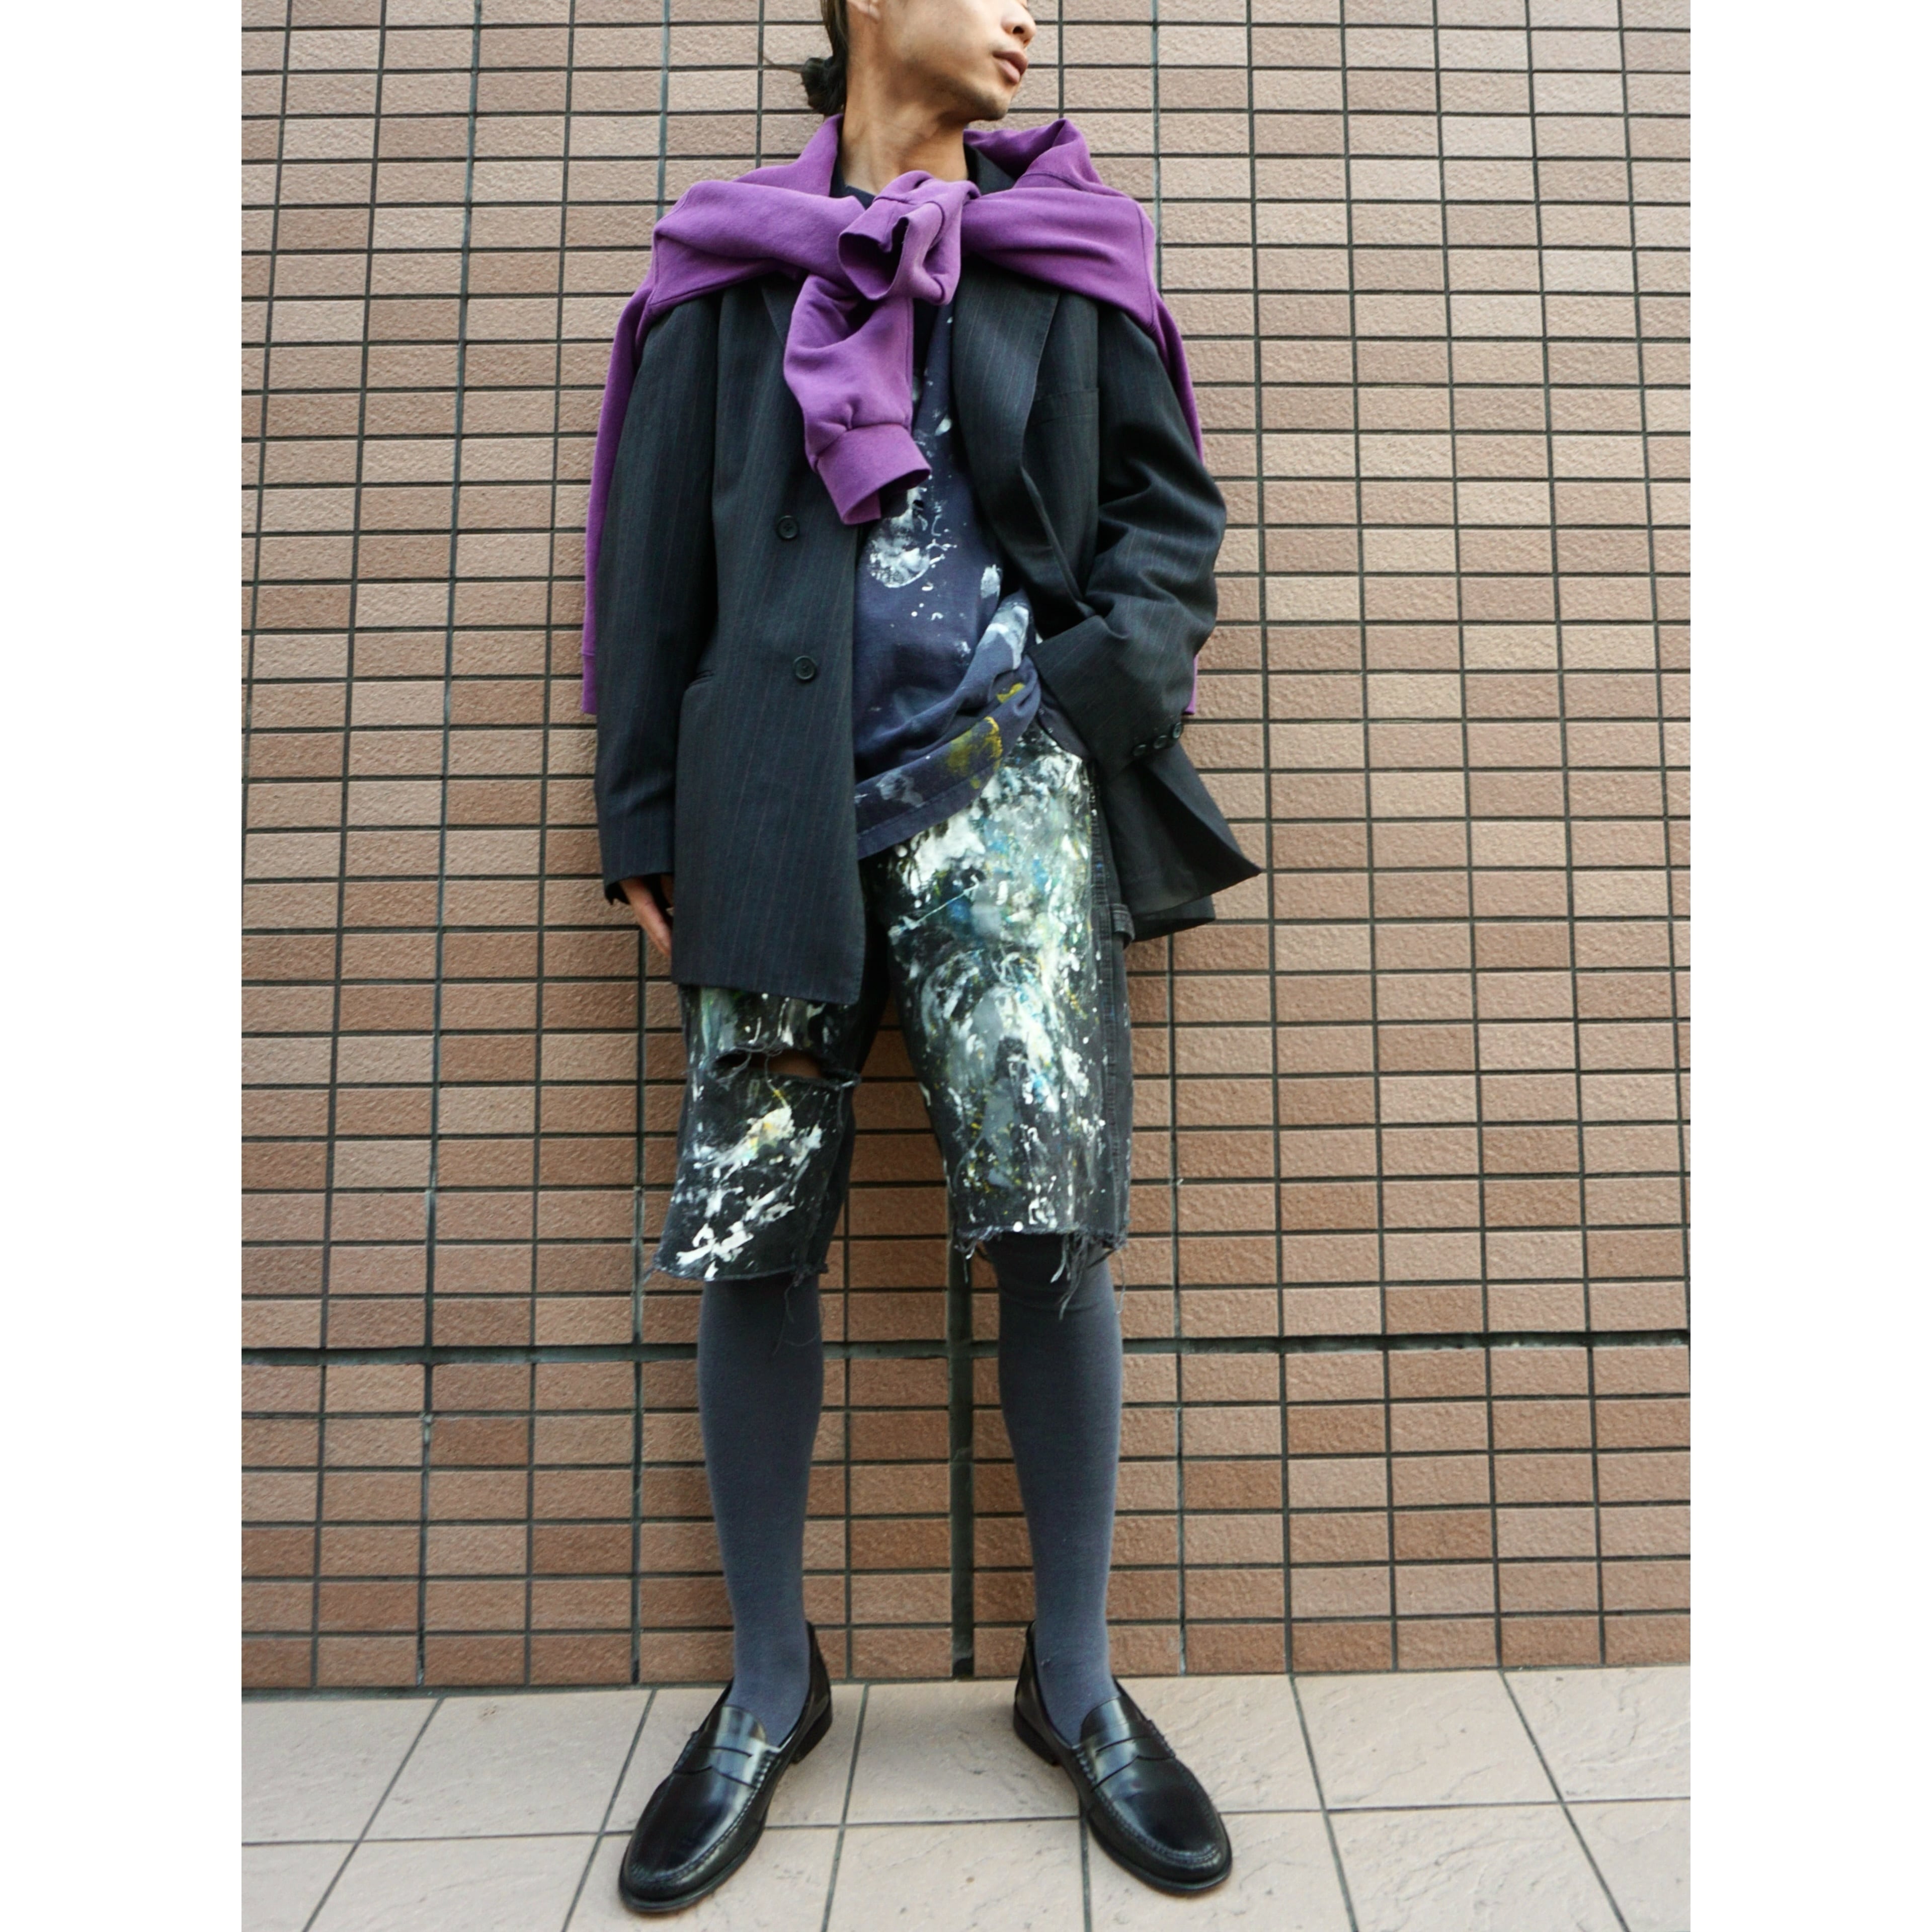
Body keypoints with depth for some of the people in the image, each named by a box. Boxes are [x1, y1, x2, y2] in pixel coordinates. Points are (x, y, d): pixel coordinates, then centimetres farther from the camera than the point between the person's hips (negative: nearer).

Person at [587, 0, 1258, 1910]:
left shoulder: (1065, 250, 19)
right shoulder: (731, 271, 17)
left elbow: (1168, 502, 14)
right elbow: (652, 554, 12)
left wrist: (1104, 695, -5)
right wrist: (645, 823, 5)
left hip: (1004, 774, 0)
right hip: (780, 799, 1)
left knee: (1048, 1216, -10)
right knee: (746, 1238, -1)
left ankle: (1074, 1679, 13)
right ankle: (770, 1683, 20)